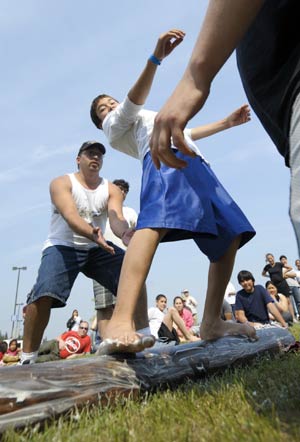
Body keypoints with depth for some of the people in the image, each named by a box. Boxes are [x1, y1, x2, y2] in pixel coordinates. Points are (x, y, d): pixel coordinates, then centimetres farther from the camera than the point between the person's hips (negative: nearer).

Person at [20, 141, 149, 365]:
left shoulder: (111, 189, 1)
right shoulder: (61, 183, -9)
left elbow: (116, 217, -19)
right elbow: (70, 215, -28)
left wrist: (125, 233, -44)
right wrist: (92, 233, -50)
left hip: (97, 248, 4)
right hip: (63, 246, -3)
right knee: (44, 294, -26)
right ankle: (27, 358, -7)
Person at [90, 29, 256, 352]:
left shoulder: (140, 120, 45)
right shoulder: (114, 123, 22)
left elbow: (187, 133, 47)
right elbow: (134, 98, 1)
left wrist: (227, 122, 47)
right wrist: (156, 57, -14)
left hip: (195, 165, 8)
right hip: (164, 157, -8)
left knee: (230, 236, -2)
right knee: (155, 222, -36)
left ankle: (211, 322, 0)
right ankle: (120, 321, -49)